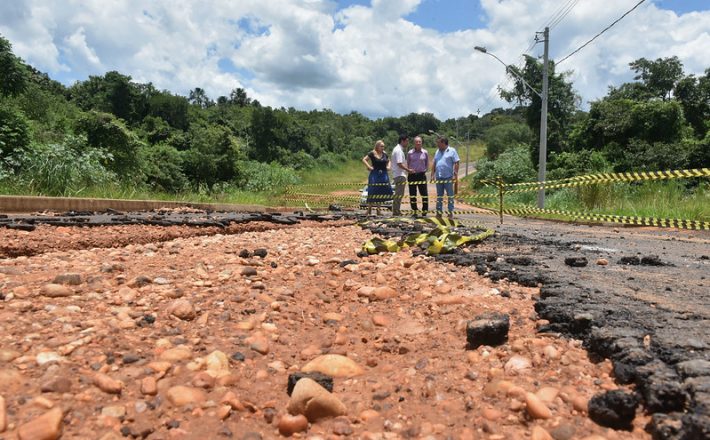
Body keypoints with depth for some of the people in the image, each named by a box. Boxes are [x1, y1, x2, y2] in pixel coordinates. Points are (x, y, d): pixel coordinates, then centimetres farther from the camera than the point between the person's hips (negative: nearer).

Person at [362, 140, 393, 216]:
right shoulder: (372, 154, -5)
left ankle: (378, 209, 15)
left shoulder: (384, 154, 10)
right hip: (375, 175, -5)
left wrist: (388, 166, 10)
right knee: (373, 192, -6)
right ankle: (369, 210, 3)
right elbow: (364, 160, -6)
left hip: (383, 175, 5)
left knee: (382, 192, 5)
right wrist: (369, 167, -13)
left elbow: (388, 161, 27)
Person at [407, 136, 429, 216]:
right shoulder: (410, 153, 2)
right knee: (412, 194, 4)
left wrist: (424, 170, 2)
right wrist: (409, 170, 2)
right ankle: (414, 211, 14)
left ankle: (424, 210, 11)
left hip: (421, 175, -1)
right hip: (412, 175, 1)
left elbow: (427, 164, 13)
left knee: (424, 193, 0)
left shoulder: (425, 152, 3)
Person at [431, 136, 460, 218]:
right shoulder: (437, 152, 14)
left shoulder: (452, 151, -3)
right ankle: (439, 212, 16)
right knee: (439, 196, 10)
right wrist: (432, 174, 8)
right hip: (439, 177, 5)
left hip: (448, 177, -5)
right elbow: (434, 164, 16)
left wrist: (455, 175, -13)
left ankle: (451, 212, 6)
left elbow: (456, 163, -7)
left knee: (450, 195, 1)